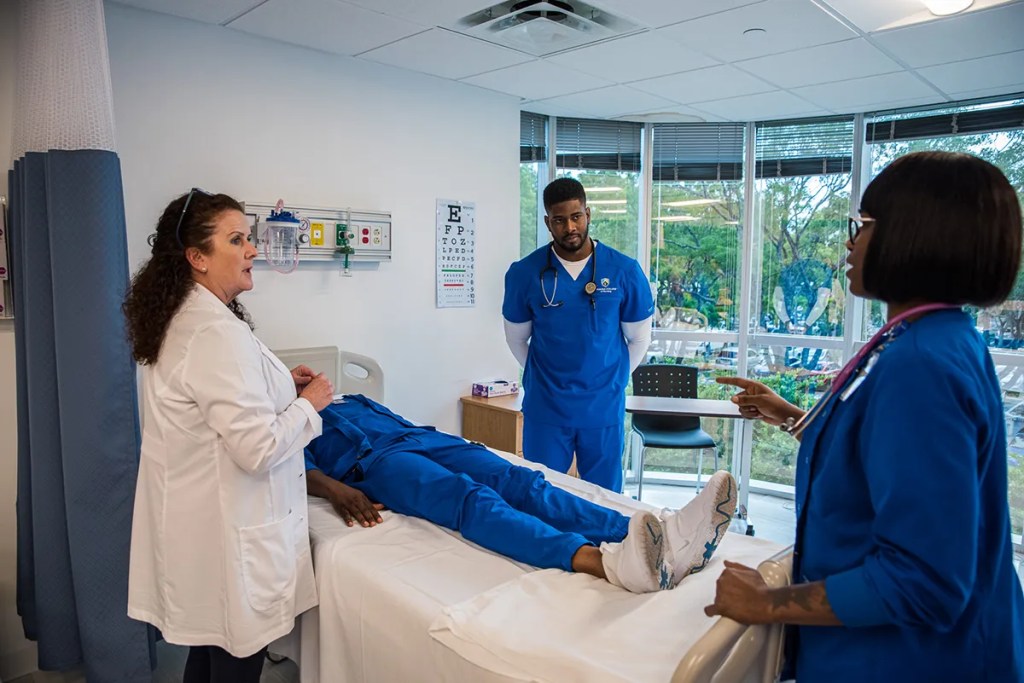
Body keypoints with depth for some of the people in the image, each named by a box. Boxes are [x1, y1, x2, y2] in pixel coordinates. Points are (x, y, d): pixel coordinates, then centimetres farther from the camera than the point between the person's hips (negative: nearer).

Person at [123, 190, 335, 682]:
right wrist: (308, 403, -10)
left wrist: (279, 385, 11)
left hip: (196, 523, 10)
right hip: (230, 534, -10)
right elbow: (258, 449, -26)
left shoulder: (181, 318, 8)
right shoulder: (218, 332, -24)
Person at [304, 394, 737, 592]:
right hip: (371, 460, -5)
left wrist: (458, 451, 12)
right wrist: (336, 488, -22)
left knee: (519, 481, -22)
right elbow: (299, 468, 1)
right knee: (470, 497, -35)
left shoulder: (353, 401, 40)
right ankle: (605, 560, -61)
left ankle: (666, 539, -42)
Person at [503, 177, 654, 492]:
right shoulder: (524, 273, -5)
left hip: (604, 407, 0)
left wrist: (612, 379, 12)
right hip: (544, 408, 0)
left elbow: (639, 338, 7)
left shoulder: (624, 270, -5)